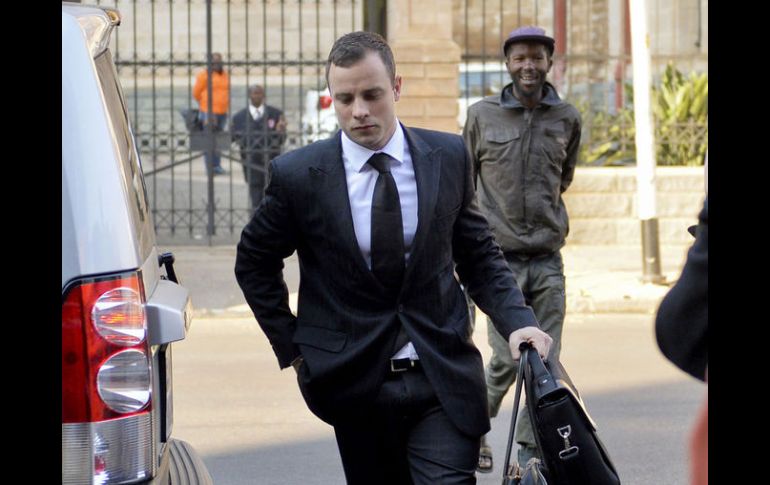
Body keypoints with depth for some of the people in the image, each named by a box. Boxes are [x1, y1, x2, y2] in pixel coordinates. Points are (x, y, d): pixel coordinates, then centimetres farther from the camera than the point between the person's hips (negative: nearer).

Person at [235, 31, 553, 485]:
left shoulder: (448, 157, 2)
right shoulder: (299, 175, -5)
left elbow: (478, 254, 10)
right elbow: (254, 263, 10)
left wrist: (518, 320, -6)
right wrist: (293, 349, 5)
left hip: (444, 379, 0)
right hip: (357, 384, 0)